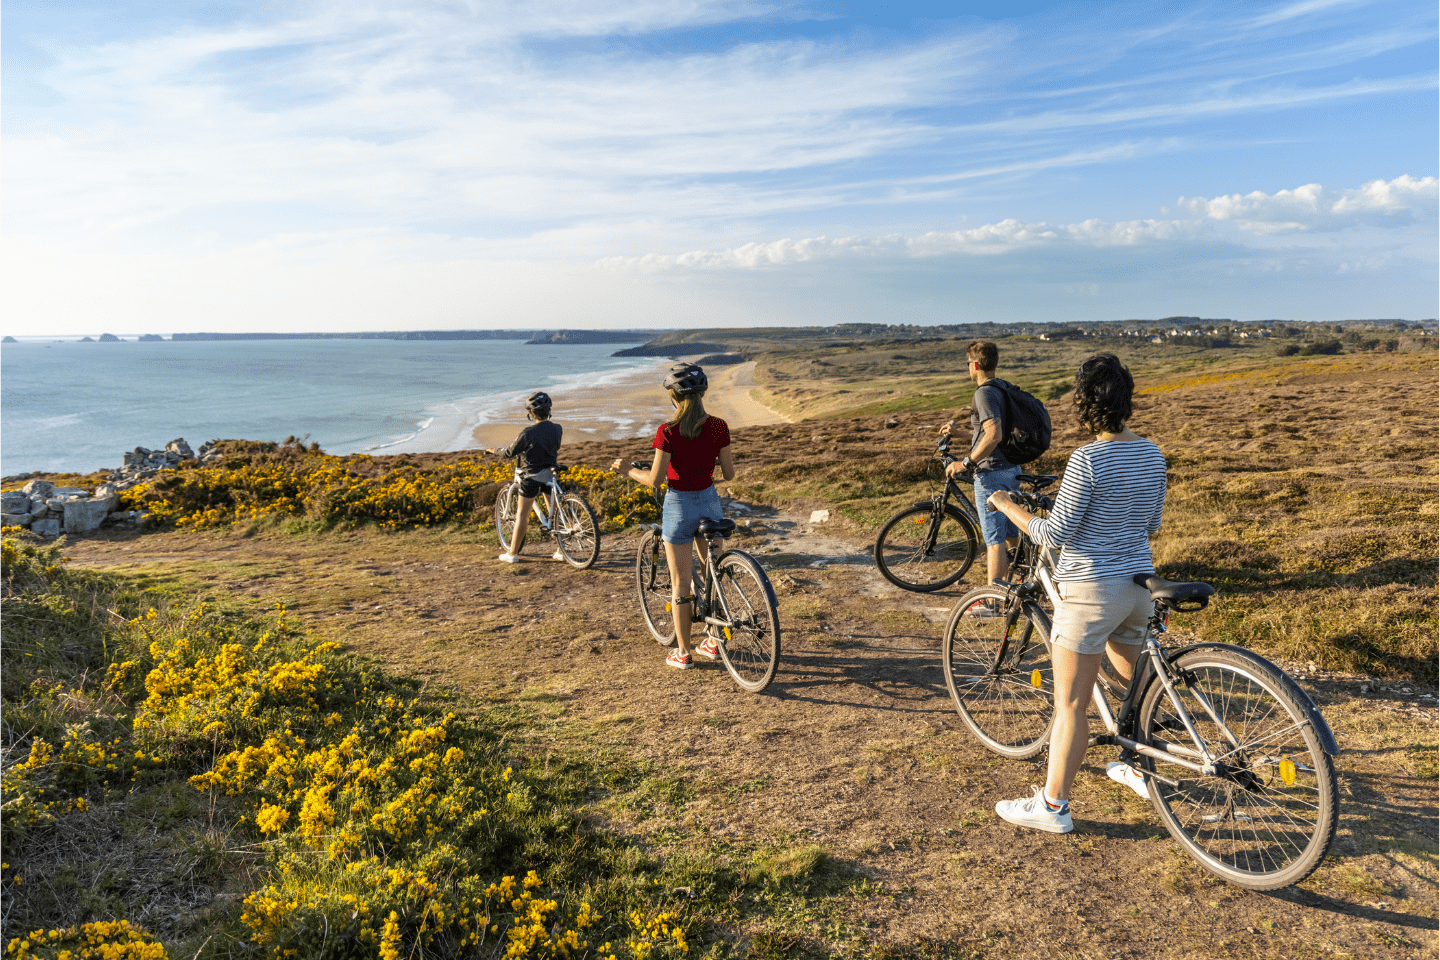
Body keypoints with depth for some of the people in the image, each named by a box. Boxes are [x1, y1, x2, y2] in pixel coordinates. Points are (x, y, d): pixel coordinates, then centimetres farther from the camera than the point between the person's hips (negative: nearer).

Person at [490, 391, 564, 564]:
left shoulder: (529, 433, -20)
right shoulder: (557, 429, -3)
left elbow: (510, 453, -9)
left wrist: (495, 451, 10)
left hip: (532, 476, -5)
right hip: (551, 475, 5)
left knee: (523, 515, 6)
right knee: (555, 512, 14)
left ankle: (513, 553, 13)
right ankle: (562, 551, 15)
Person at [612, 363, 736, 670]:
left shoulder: (668, 431, -17)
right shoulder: (718, 427, -6)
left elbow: (654, 480, -15)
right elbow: (729, 474, -1)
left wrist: (628, 471, 3)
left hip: (679, 506, -3)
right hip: (709, 502, 4)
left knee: (681, 583, 7)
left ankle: (683, 653, 17)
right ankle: (714, 642, 29)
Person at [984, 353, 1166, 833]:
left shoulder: (1088, 459, -21)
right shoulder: (1152, 455, 2)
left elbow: (1055, 533, -19)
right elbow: (1152, 524, 13)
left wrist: (1008, 507, -5)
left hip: (1091, 590, -8)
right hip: (1139, 583, 8)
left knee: (1071, 704, 1)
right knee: (1132, 679, 27)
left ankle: (1052, 805, 12)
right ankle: (1141, 768, 45)